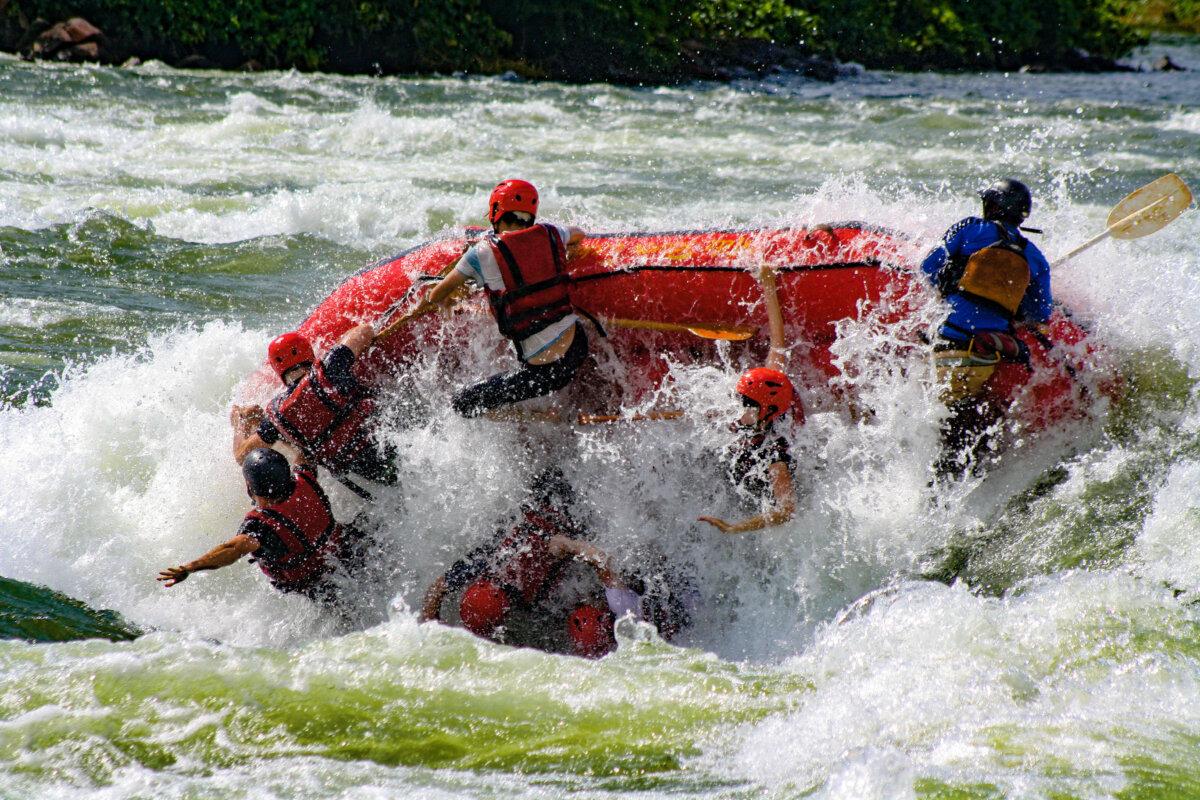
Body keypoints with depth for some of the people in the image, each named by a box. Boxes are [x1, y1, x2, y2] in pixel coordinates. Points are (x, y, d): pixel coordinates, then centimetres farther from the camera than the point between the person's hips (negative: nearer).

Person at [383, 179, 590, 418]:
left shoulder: (484, 253, -6)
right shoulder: (549, 233, 5)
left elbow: (439, 294, 11)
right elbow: (579, 235, 32)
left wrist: (413, 313, 30)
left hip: (544, 368, -5)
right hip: (578, 344, 5)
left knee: (464, 404, 6)